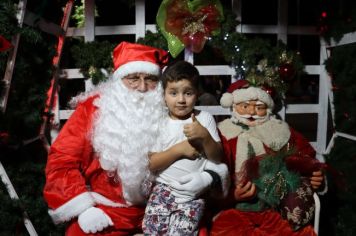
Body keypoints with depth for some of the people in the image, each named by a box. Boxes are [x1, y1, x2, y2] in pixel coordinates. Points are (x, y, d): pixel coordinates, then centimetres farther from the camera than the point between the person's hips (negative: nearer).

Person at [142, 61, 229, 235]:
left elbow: (217, 158, -1)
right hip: (164, 188, 1)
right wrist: (179, 149, -15)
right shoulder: (160, 123, 1)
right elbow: (152, 164, -4)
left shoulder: (205, 118, 0)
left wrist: (204, 136, -18)